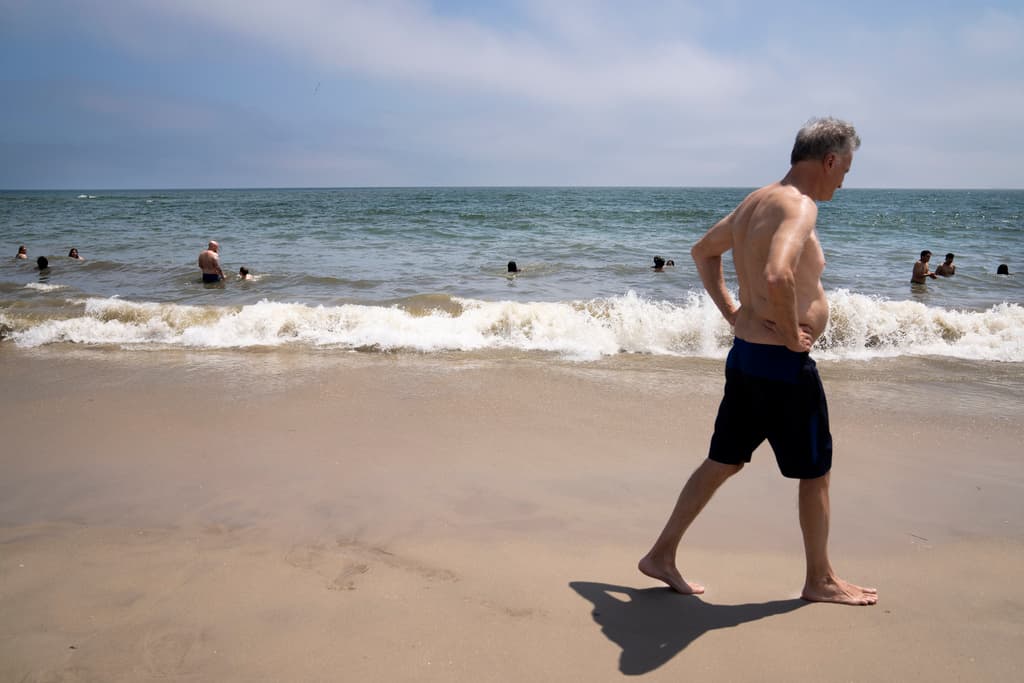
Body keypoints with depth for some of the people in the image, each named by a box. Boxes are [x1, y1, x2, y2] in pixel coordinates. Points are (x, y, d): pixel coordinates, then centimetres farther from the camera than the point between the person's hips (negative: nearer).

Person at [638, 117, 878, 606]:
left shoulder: (755, 200, 11)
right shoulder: (798, 207, -19)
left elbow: (703, 251, 24)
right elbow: (778, 276, -38)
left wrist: (731, 312, 17)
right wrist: (792, 335, -21)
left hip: (745, 356, 9)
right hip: (784, 365, -9)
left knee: (722, 462, 16)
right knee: (815, 472, 10)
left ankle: (661, 555, 22)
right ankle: (820, 581, 28)